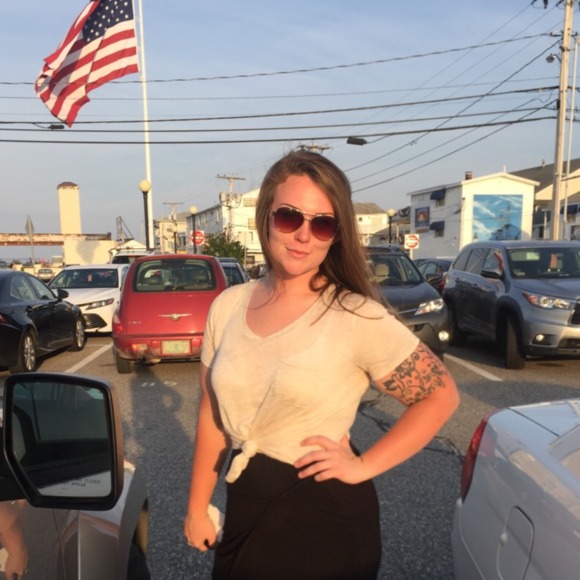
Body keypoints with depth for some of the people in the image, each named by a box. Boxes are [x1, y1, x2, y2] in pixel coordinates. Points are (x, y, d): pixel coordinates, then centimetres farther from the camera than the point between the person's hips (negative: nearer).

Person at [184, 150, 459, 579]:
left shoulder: (357, 317, -18)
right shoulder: (228, 306, -4)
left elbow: (441, 396, -10)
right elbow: (213, 414, 4)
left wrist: (364, 466, -14)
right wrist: (198, 507, 9)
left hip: (324, 515, -4)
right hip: (246, 505, 5)